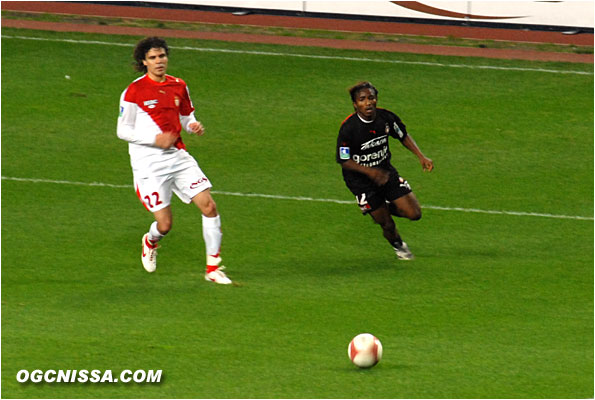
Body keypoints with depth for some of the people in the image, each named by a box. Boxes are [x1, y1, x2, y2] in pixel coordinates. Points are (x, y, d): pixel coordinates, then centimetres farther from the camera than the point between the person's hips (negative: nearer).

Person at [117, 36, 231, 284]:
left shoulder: (178, 87, 8)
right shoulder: (134, 91, -8)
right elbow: (123, 131, -5)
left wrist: (194, 126, -4)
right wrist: (155, 138, -18)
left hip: (178, 156, 5)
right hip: (149, 163, -5)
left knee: (209, 206, -10)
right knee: (165, 223, -7)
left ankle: (213, 268, 1)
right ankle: (150, 242, 33)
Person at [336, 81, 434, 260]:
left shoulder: (386, 117, -12)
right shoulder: (348, 128, -24)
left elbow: (403, 136, 7)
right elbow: (344, 161, -17)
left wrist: (421, 156, -4)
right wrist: (371, 172, -28)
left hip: (385, 171, 4)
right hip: (360, 180, -4)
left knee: (414, 213, -5)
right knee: (387, 225, 1)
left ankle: (387, 208, 27)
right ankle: (398, 246, 35)